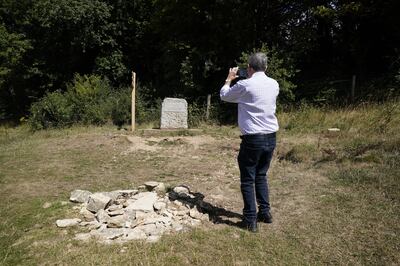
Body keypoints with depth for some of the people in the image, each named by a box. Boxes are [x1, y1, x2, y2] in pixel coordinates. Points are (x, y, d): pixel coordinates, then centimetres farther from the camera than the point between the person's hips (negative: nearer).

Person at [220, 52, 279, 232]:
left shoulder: (245, 85, -12)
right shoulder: (274, 84, 5)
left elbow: (224, 95, 6)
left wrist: (229, 79, 23)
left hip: (253, 138, -6)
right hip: (271, 138, 6)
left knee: (248, 179, 5)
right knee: (261, 175, 21)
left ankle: (250, 220, 9)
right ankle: (265, 212, 27)